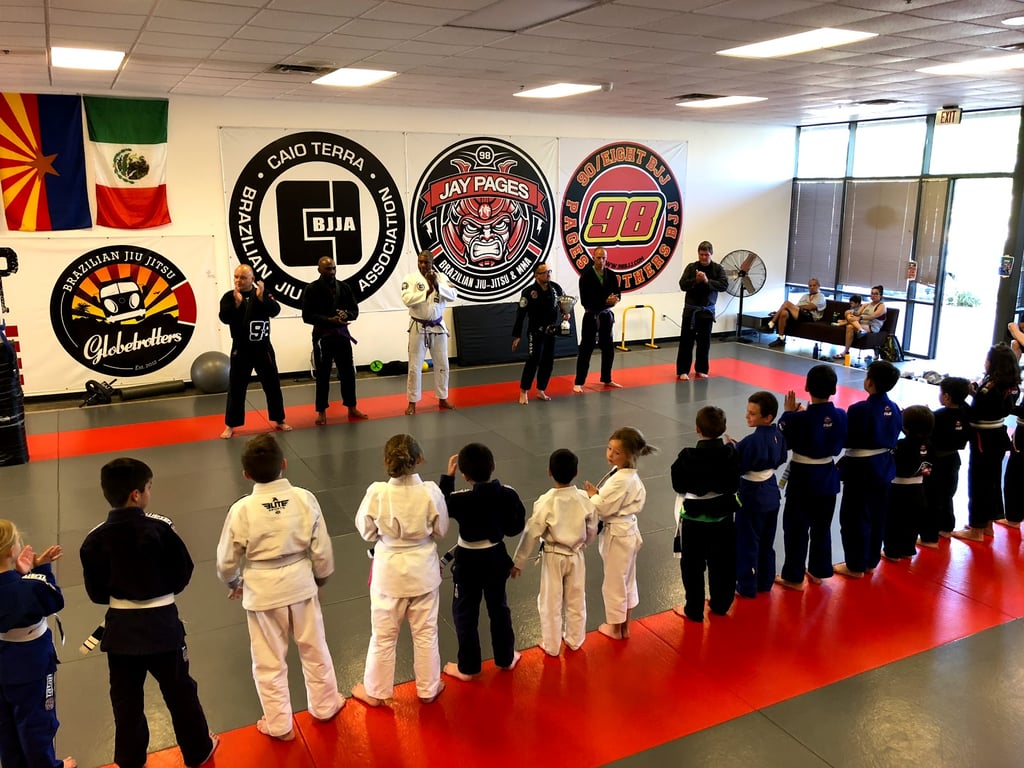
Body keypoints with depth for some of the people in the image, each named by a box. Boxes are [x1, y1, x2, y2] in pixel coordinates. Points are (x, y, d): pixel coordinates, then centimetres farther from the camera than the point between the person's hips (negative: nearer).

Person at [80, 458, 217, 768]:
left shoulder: (95, 539, -11)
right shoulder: (160, 527, -18)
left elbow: (96, 593, -3)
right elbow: (182, 574, -8)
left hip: (120, 627, 2)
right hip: (161, 623, -2)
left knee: (125, 699, 19)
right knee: (180, 691, 16)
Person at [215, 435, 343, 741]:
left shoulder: (241, 510, -19)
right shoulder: (305, 498, -15)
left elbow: (226, 559, -6)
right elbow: (322, 548, -6)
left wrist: (233, 583, 16)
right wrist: (321, 577, 13)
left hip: (262, 591, -2)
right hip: (300, 583, 2)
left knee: (269, 662, 17)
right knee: (313, 649, 23)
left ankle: (279, 725, 34)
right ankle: (325, 706, 42)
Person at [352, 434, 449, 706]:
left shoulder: (377, 493, -23)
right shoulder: (431, 492, -20)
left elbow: (366, 530, -7)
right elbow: (440, 530, -4)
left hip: (389, 571, -1)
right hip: (423, 569, 1)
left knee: (383, 636, 19)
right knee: (425, 633, 20)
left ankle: (375, 691, 37)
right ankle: (428, 688, 37)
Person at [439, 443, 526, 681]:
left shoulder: (461, 500, -25)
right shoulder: (508, 494, -15)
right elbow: (516, 527, -4)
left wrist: (447, 476, -5)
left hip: (469, 561, -4)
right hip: (496, 557, 4)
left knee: (465, 613, 13)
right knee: (499, 608, 22)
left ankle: (468, 667, 25)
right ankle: (506, 658, 38)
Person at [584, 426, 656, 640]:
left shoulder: (621, 480, -29)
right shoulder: (629, 474, 0)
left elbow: (603, 508, -25)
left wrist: (592, 495, -8)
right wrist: (597, 494, -7)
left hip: (617, 535, -10)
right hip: (626, 531, 10)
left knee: (614, 583, 10)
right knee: (627, 581, 22)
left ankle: (615, 628, 29)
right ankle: (624, 626, 38)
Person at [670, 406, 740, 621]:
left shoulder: (687, 457, -21)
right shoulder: (731, 453, -13)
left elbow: (679, 486, -10)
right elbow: (735, 484, -1)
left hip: (694, 520, -3)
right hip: (723, 517, 3)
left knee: (692, 566, 12)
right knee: (722, 564, 20)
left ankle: (693, 609, 23)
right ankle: (720, 604, 35)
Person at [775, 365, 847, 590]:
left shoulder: (799, 418, -23)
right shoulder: (840, 416, -9)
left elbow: (782, 442, -10)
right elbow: (838, 446, 5)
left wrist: (789, 413, -2)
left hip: (802, 478, -5)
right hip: (827, 478, 5)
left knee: (796, 528, 8)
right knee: (822, 527, 20)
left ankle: (793, 577, 17)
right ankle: (817, 571, 34)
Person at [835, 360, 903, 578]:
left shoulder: (859, 410, -23)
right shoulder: (894, 409, -1)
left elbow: (844, 439, -16)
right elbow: (892, 438, 8)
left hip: (860, 470, -7)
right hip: (883, 468, 7)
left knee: (855, 518, 7)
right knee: (876, 517, 18)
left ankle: (855, 566, 17)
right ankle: (870, 562, 32)